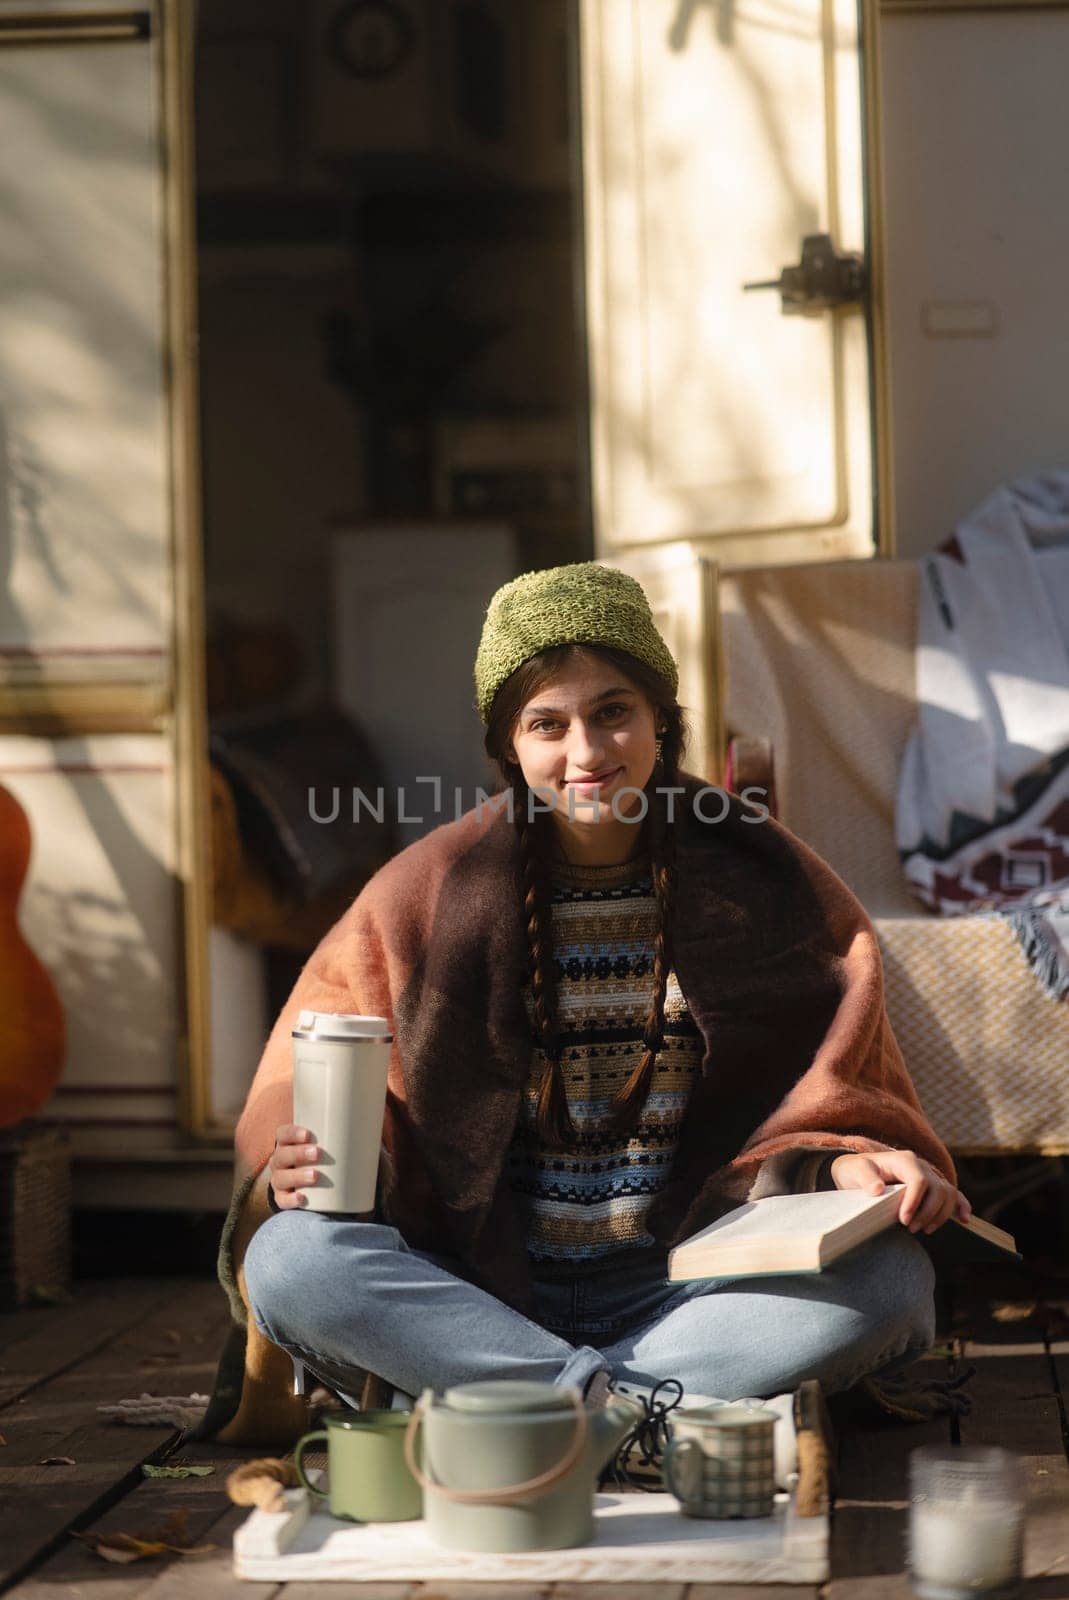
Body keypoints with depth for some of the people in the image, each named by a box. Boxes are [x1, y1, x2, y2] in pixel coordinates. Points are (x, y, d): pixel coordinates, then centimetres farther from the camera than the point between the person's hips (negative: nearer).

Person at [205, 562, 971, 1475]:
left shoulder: (760, 878, 4)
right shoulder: (430, 894, 3)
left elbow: (827, 1096, 6)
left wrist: (844, 1162, -17)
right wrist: (303, 1161, -19)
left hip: (687, 1288, 0)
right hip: (478, 1287, 0)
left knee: (892, 1278, -29)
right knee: (287, 1257, -28)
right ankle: (664, 1410, -32)